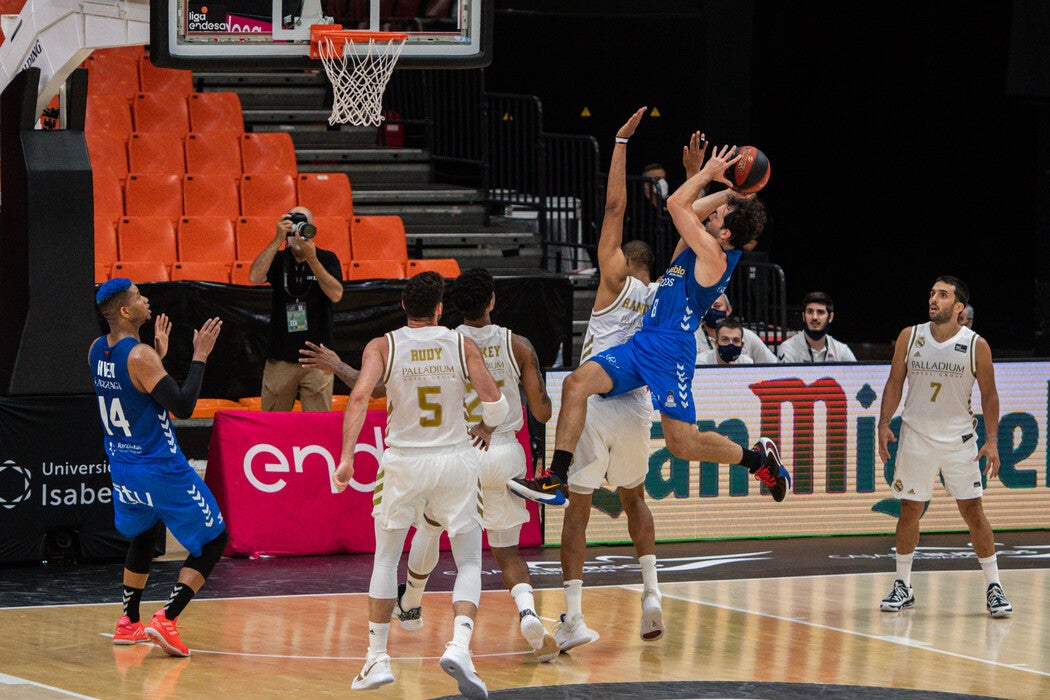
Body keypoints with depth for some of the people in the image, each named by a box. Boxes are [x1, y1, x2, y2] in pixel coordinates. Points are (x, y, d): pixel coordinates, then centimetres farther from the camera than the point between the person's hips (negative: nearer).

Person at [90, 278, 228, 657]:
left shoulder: (96, 351, 3)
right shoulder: (140, 356, -22)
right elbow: (182, 406, -24)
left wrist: (159, 353, 18)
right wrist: (199, 356, -18)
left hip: (123, 467, 8)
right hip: (161, 469, -8)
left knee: (143, 536, 32)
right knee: (214, 539, 1)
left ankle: (128, 622, 32)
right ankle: (165, 619, -11)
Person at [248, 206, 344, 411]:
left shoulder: (327, 259, 5)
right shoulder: (277, 259, 7)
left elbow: (336, 294, -11)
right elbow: (254, 277, -13)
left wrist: (311, 258, -18)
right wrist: (278, 240, -15)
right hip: (281, 359, 1)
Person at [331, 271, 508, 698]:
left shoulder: (382, 347, -2)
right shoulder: (462, 345, -1)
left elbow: (359, 397, -18)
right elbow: (494, 401, -8)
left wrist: (346, 457, -20)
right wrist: (485, 430, 14)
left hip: (403, 462, 1)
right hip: (456, 460, 0)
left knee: (386, 559, 19)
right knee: (469, 562, 8)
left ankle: (377, 659, 17)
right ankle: (459, 646, -15)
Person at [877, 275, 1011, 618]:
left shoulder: (976, 345, -7)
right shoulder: (910, 337, -2)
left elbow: (989, 394, 0)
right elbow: (894, 383, 7)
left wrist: (992, 440, -8)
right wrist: (883, 424, -4)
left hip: (959, 440, -2)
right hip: (916, 437, 2)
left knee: (973, 510, -3)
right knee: (909, 510, 5)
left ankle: (993, 587, 4)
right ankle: (903, 586, 17)